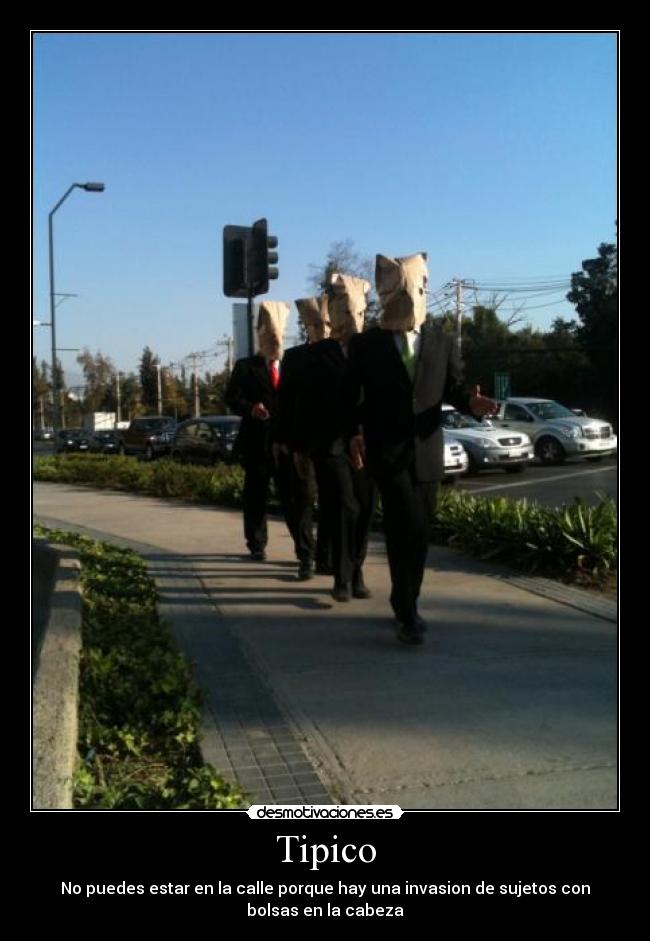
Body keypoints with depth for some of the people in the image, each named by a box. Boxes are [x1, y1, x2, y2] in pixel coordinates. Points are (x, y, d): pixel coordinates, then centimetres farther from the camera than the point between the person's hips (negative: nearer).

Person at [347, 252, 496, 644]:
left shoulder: (444, 343, 9)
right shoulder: (365, 344, 1)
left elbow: (454, 390, 8)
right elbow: (352, 398, 2)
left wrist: (472, 403, -13)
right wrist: (354, 434, -11)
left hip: (428, 452, 4)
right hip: (387, 451, -4)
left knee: (418, 531, 10)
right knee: (410, 529, -15)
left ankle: (406, 603, 26)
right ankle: (408, 612, -3)